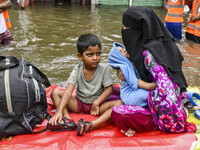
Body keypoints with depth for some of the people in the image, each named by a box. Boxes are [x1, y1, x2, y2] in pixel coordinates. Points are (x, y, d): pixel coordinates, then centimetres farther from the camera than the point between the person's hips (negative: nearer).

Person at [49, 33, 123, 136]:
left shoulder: (104, 70, -9)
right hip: (79, 103, 2)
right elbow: (68, 92, -17)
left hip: (98, 104, -1)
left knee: (119, 103, -30)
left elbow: (109, 89, -10)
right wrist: (59, 111, -29)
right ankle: (67, 118, -31)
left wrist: (96, 103, -22)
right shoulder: (77, 71, -8)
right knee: (55, 92, -12)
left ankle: (92, 125, -46)